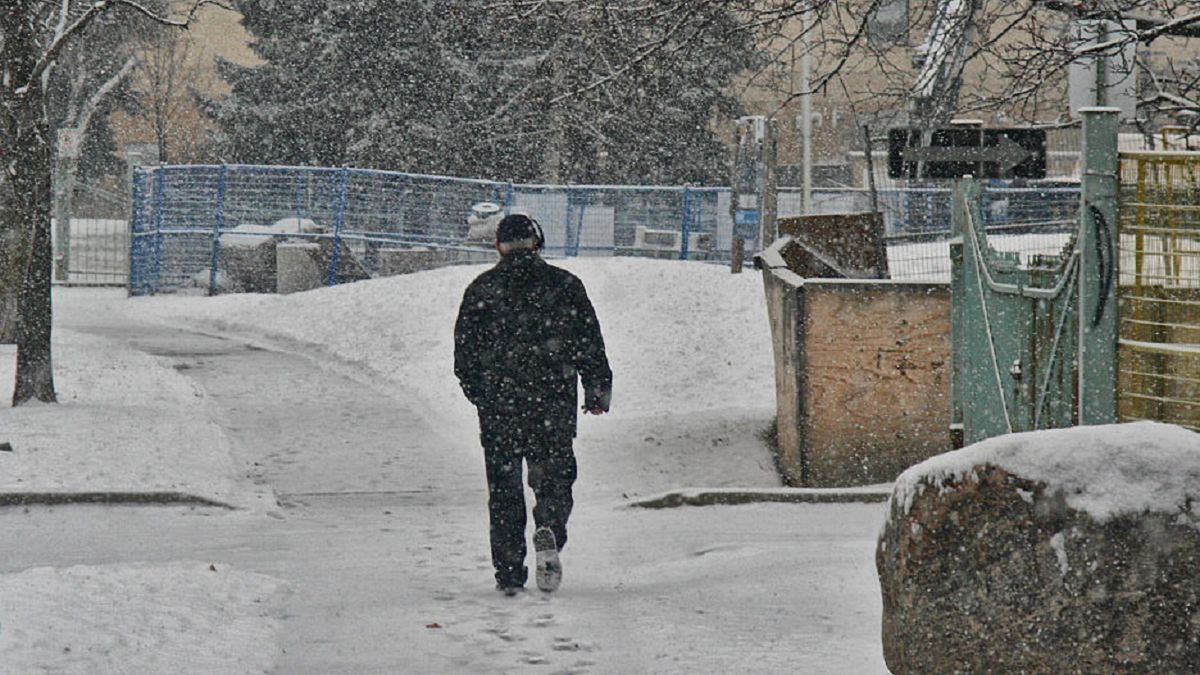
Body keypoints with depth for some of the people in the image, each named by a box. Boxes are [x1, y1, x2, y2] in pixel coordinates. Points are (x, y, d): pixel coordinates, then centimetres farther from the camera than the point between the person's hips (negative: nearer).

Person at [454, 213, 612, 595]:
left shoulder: (481, 290, 3)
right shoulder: (564, 285, 3)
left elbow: (464, 352, 6)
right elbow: (591, 344, 2)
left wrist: (480, 393, 21)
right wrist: (597, 391, 12)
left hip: (498, 403, 0)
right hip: (554, 402, 0)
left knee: (504, 489, 8)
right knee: (554, 479, 9)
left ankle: (509, 572, 4)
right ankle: (549, 533, -21)